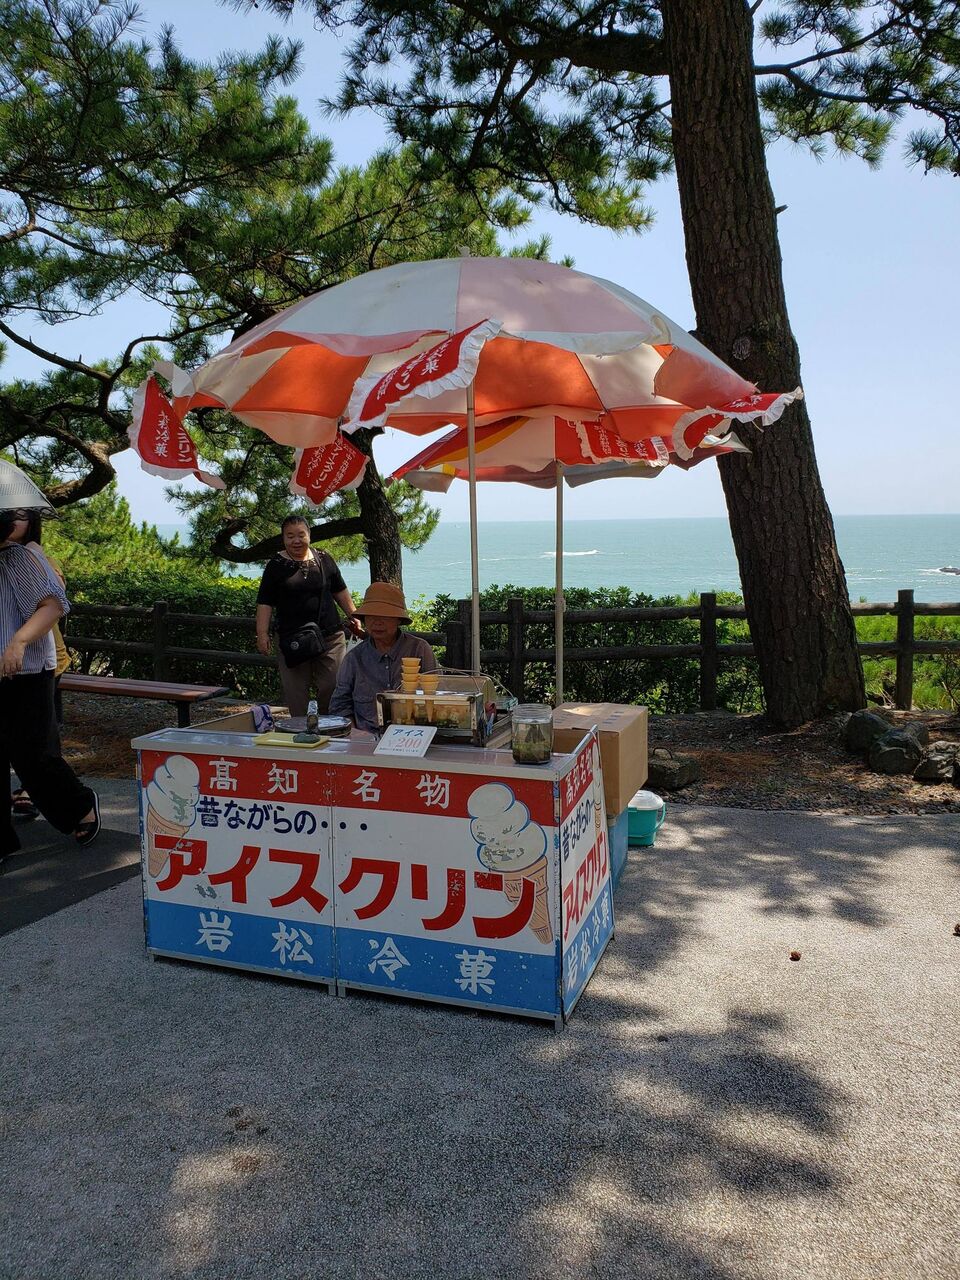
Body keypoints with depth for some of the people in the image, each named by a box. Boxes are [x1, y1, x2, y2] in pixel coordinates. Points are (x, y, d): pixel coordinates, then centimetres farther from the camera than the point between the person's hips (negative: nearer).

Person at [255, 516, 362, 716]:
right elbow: (265, 603, 1)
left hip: (330, 635, 1)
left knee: (333, 687, -2)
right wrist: (262, 634, -7)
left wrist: (353, 617, 16)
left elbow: (340, 592, 20)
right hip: (291, 638, -1)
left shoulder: (324, 560, 9)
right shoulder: (276, 565, 4)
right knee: (295, 690, 1)